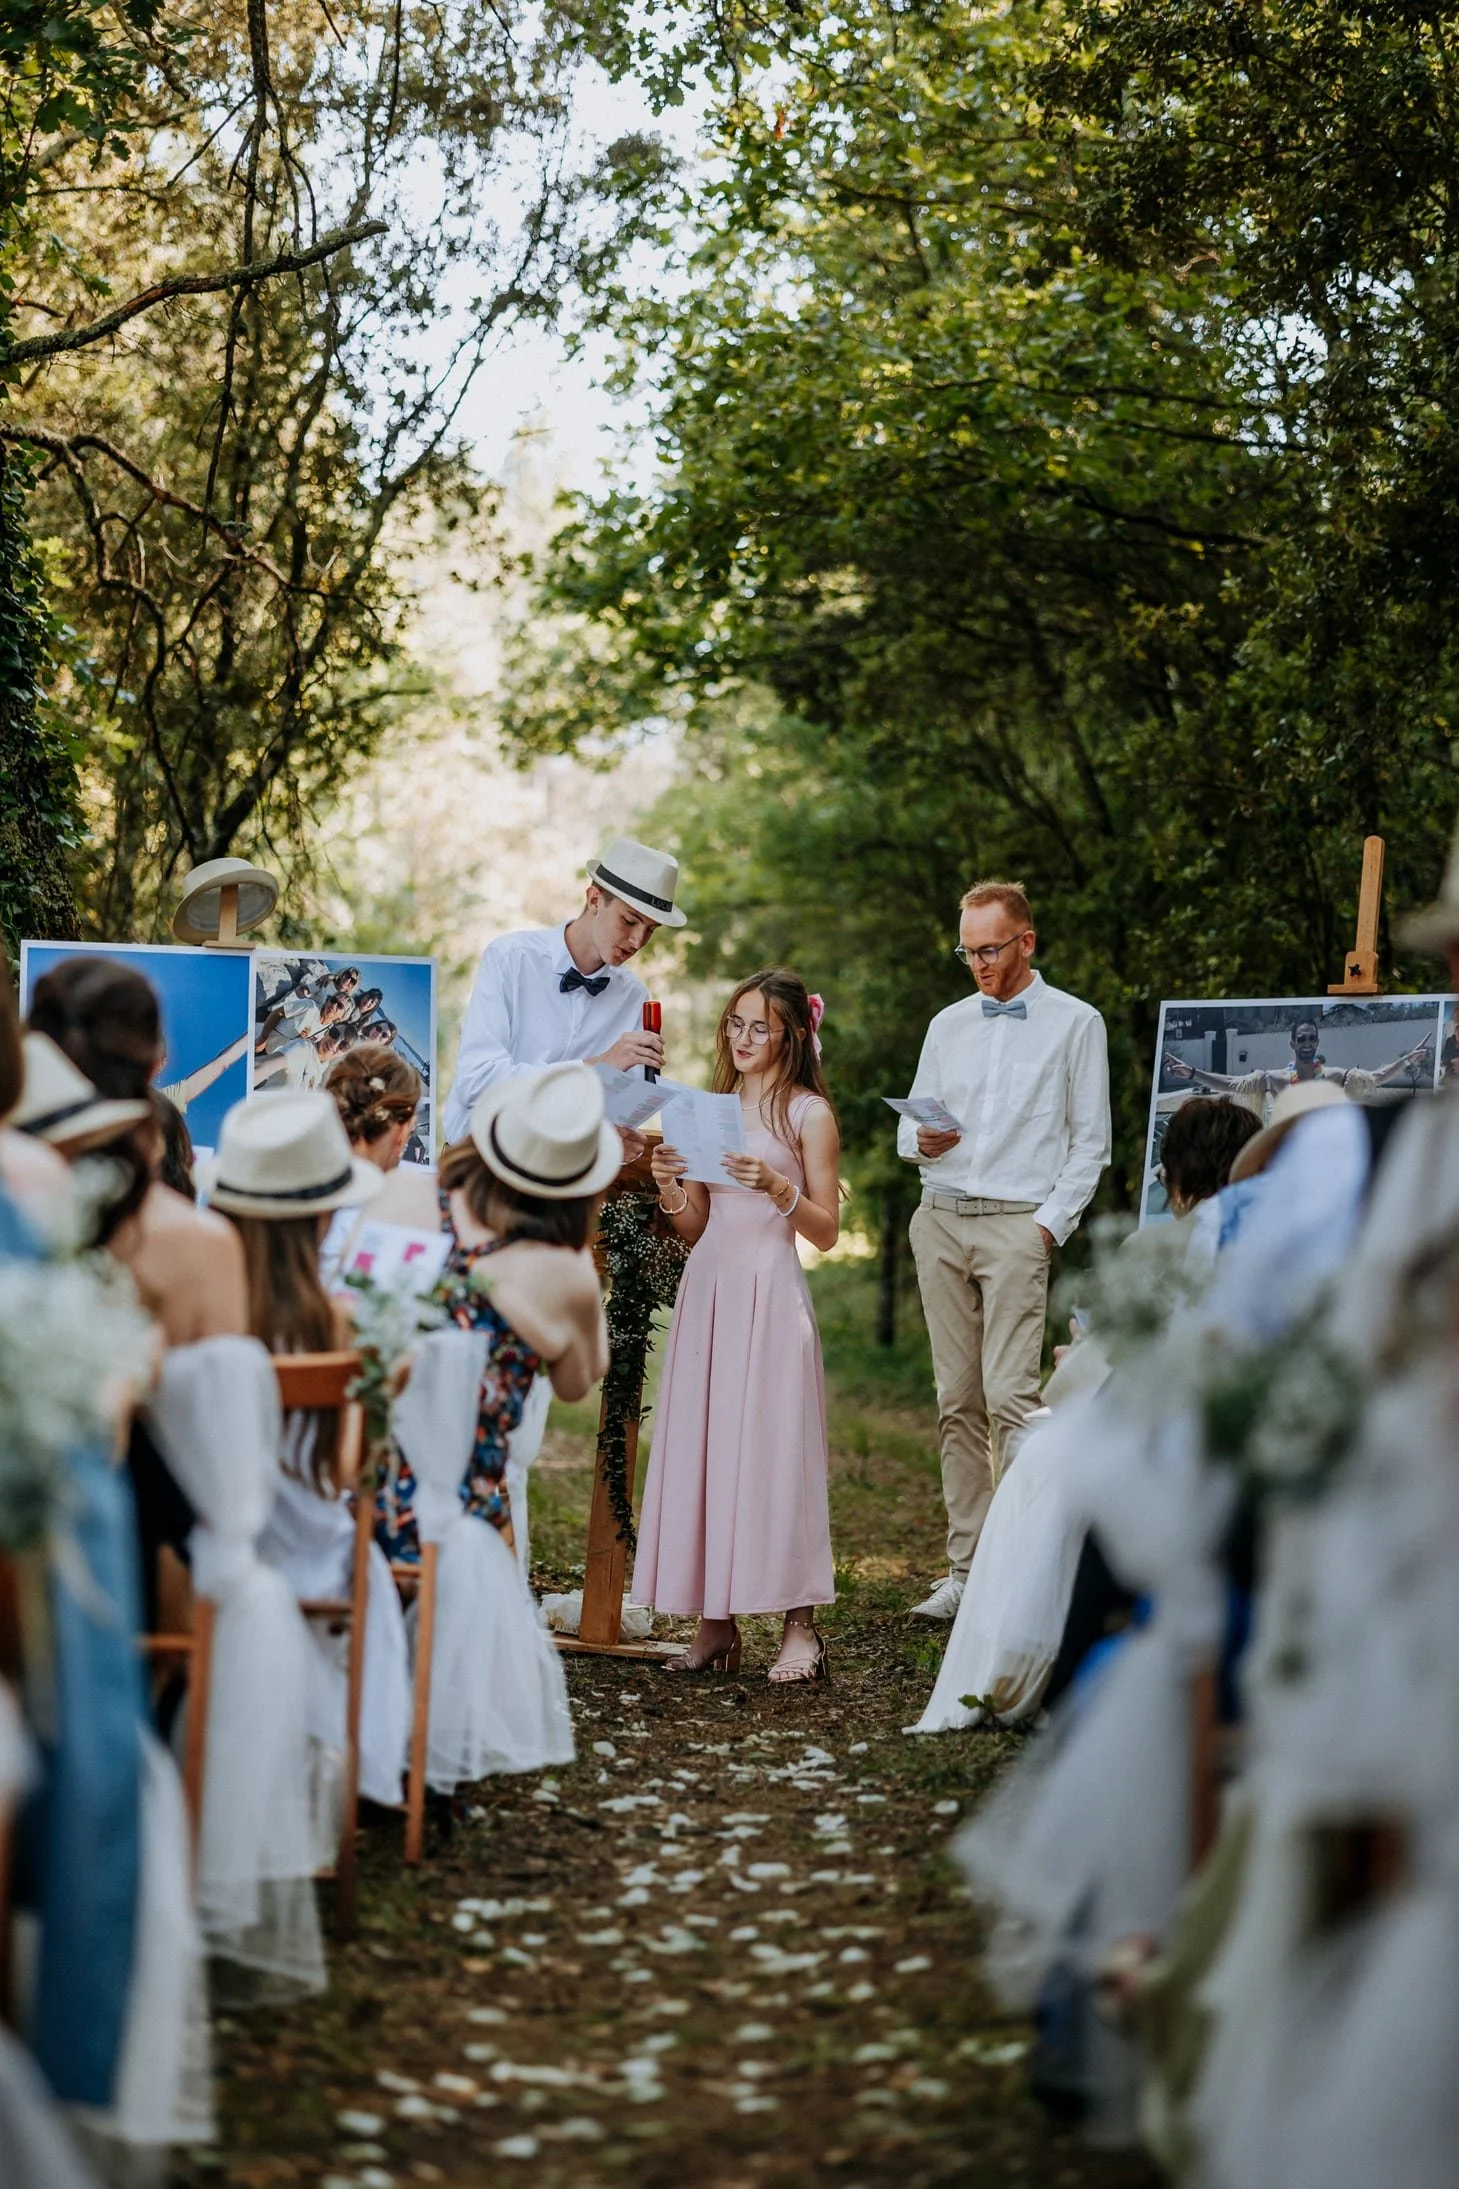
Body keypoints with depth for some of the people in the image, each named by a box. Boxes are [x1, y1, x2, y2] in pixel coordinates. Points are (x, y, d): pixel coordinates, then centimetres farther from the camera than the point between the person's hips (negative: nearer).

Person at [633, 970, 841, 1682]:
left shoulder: (809, 1114, 1)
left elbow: (827, 1230, -2)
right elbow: (693, 1228, 15)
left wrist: (777, 1188, -18)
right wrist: (670, 1188, -4)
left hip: (770, 1294, -5)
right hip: (706, 1288, 5)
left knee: (770, 1448, -8)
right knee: (701, 1447, 2)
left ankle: (798, 1626, -2)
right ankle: (714, 1623, 7)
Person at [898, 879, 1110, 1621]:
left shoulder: (1074, 1023, 5)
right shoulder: (948, 1025, 18)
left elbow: (1090, 1140, 3)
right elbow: (911, 1123, 19)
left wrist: (1052, 1222, -7)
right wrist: (921, 1140, -5)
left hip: (1017, 1222, -4)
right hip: (939, 1219, 4)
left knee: (1009, 1395, -15)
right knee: (956, 1400, 3)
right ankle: (966, 1565, 6)